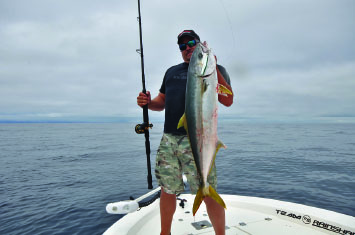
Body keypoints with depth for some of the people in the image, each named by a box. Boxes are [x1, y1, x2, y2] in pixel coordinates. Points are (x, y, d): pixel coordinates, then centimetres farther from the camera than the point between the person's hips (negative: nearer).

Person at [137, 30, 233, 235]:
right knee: (167, 189, 13)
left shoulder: (215, 69, 9)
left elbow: (228, 101, -6)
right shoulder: (171, 71, 22)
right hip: (169, 139, 5)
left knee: (208, 193, -5)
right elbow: (161, 102, 24)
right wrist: (148, 102, 2)